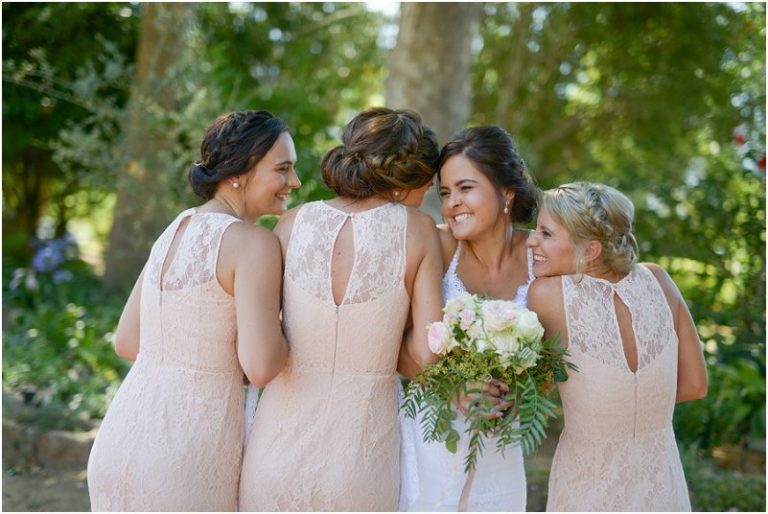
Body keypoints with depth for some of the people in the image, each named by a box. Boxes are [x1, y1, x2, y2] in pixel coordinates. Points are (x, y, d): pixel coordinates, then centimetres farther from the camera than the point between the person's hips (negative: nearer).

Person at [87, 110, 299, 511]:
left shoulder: (174, 233, 10)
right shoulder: (256, 243, -15)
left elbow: (127, 342, 14)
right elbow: (261, 367, -22)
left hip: (124, 446, 7)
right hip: (187, 463, -7)